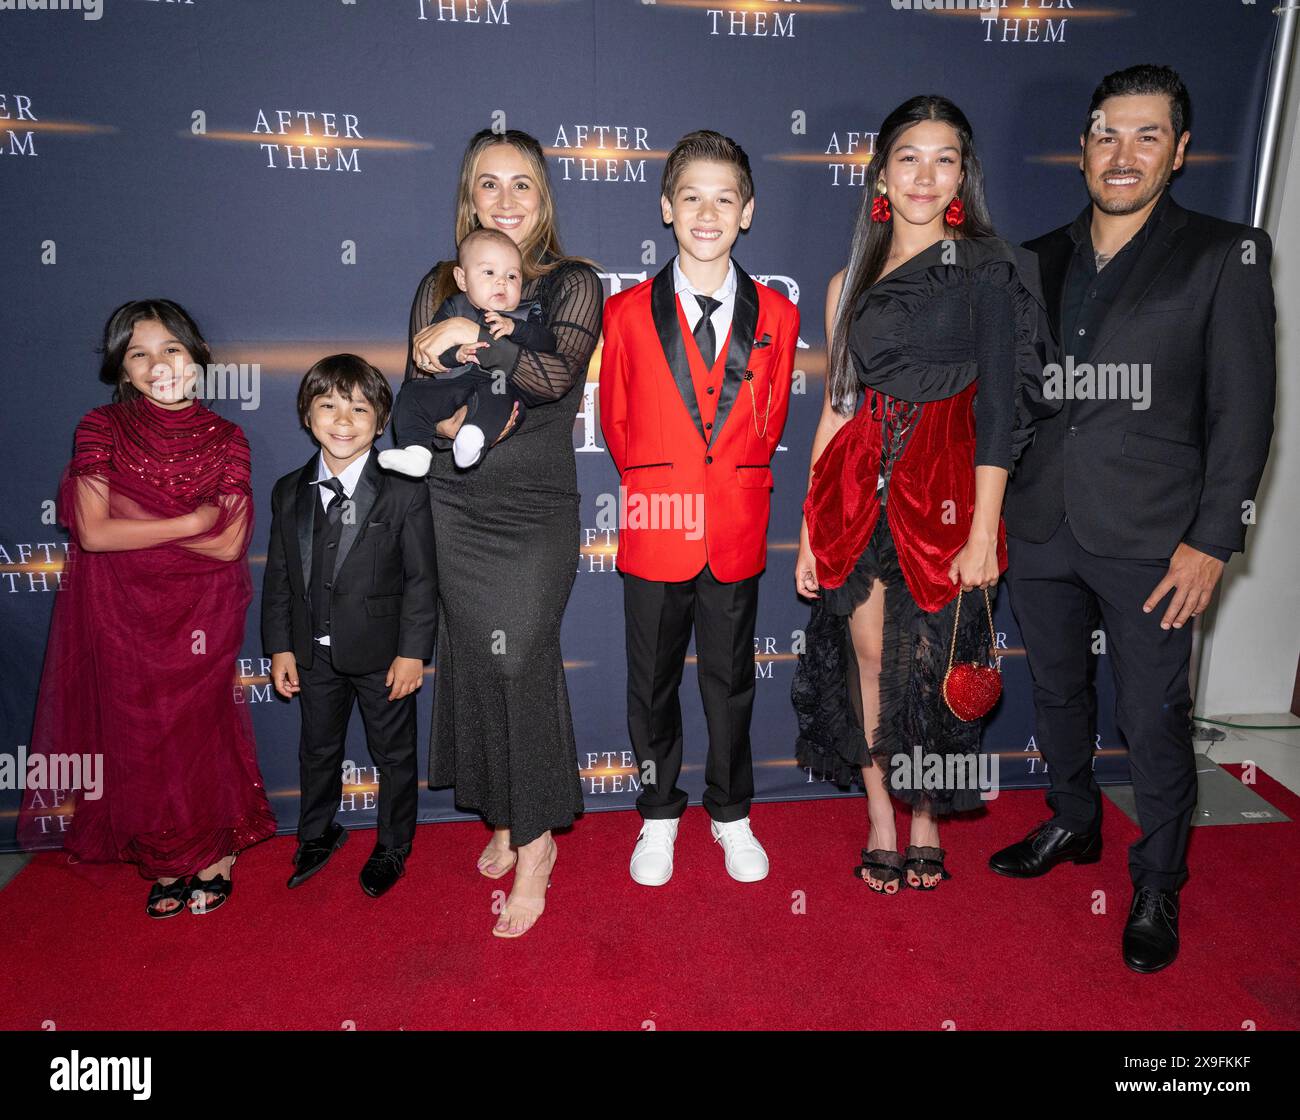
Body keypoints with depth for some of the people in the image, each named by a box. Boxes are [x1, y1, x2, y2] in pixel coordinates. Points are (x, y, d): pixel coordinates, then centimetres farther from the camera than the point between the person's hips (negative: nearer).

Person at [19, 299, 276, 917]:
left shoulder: (224, 438, -1)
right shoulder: (102, 428, -2)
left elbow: (229, 545, -11)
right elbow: (92, 532, -14)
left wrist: (132, 516, -14)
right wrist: (191, 522, -14)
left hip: (200, 616, 0)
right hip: (123, 616, 1)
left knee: (200, 729, 8)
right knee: (139, 736, 9)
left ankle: (216, 852, 29)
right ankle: (164, 864, 28)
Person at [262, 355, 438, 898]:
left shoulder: (404, 492, -12)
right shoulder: (288, 493, 1)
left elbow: (421, 578, -12)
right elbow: (278, 578, 5)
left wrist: (413, 651, -15)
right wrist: (280, 647, 1)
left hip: (382, 652, -4)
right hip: (314, 653, 4)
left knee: (393, 753, 12)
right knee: (318, 749, 21)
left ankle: (392, 847, 33)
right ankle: (317, 836, 44)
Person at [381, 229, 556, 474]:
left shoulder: (526, 314, 19)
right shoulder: (454, 308, 18)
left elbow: (547, 344, 1)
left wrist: (514, 328, -14)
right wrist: (456, 352, -17)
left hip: (502, 384, -3)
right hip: (454, 381, 3)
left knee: (498, 398, -38)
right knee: (412, 394, -16)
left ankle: (475, 436, -64)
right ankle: (417, 451, -25)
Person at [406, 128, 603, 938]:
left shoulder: (573, 284, 2)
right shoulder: (440, 286, 11)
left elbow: (556, 373, -17)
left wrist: (470, 333, -19)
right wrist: (446, 421, -12)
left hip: (537, 513, -3)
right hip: (457, 509, 3)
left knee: (521, 659, -10)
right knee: (476, 661, 6)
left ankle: (535, 842, 7)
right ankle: (501, 819, 25)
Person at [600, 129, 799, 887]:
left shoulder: (776, 316, 2)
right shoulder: (627, 314, -1)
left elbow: (771, 420, 12)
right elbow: (616, 421, 8)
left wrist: (732, 480, 8)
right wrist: (652, 485, 9)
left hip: (737, 533, 1)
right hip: (655, 532, 0)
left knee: (731, 680, 13)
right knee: (653, 683, 12)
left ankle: (731, 814, 33)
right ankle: (659, 817, 32)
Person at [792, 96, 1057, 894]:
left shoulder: (988, 270, 1)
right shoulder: (852, 282, 11)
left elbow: (997, 409, -5)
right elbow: (837, 406, 9)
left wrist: (984, 530, -12)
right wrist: (809, 528, 4)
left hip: (944, 493, -3)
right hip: (859, 491, 3)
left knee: (930, 662, 4)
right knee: (868, 658, 7)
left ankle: (926, 822, 27)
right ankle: (881, 822, 25)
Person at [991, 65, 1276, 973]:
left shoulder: (1226, 257, -3)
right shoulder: (1041, 262, 8)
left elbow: (1242, 411, -7)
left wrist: (1212, 541, -12)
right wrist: (993, 505, 6)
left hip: (1151, 541, -4)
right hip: (1042, 530, 4)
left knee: (1154, 721, 4)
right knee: (1057, 691, 18)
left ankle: (1158, 884, 27)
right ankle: (1073, 825, 41)